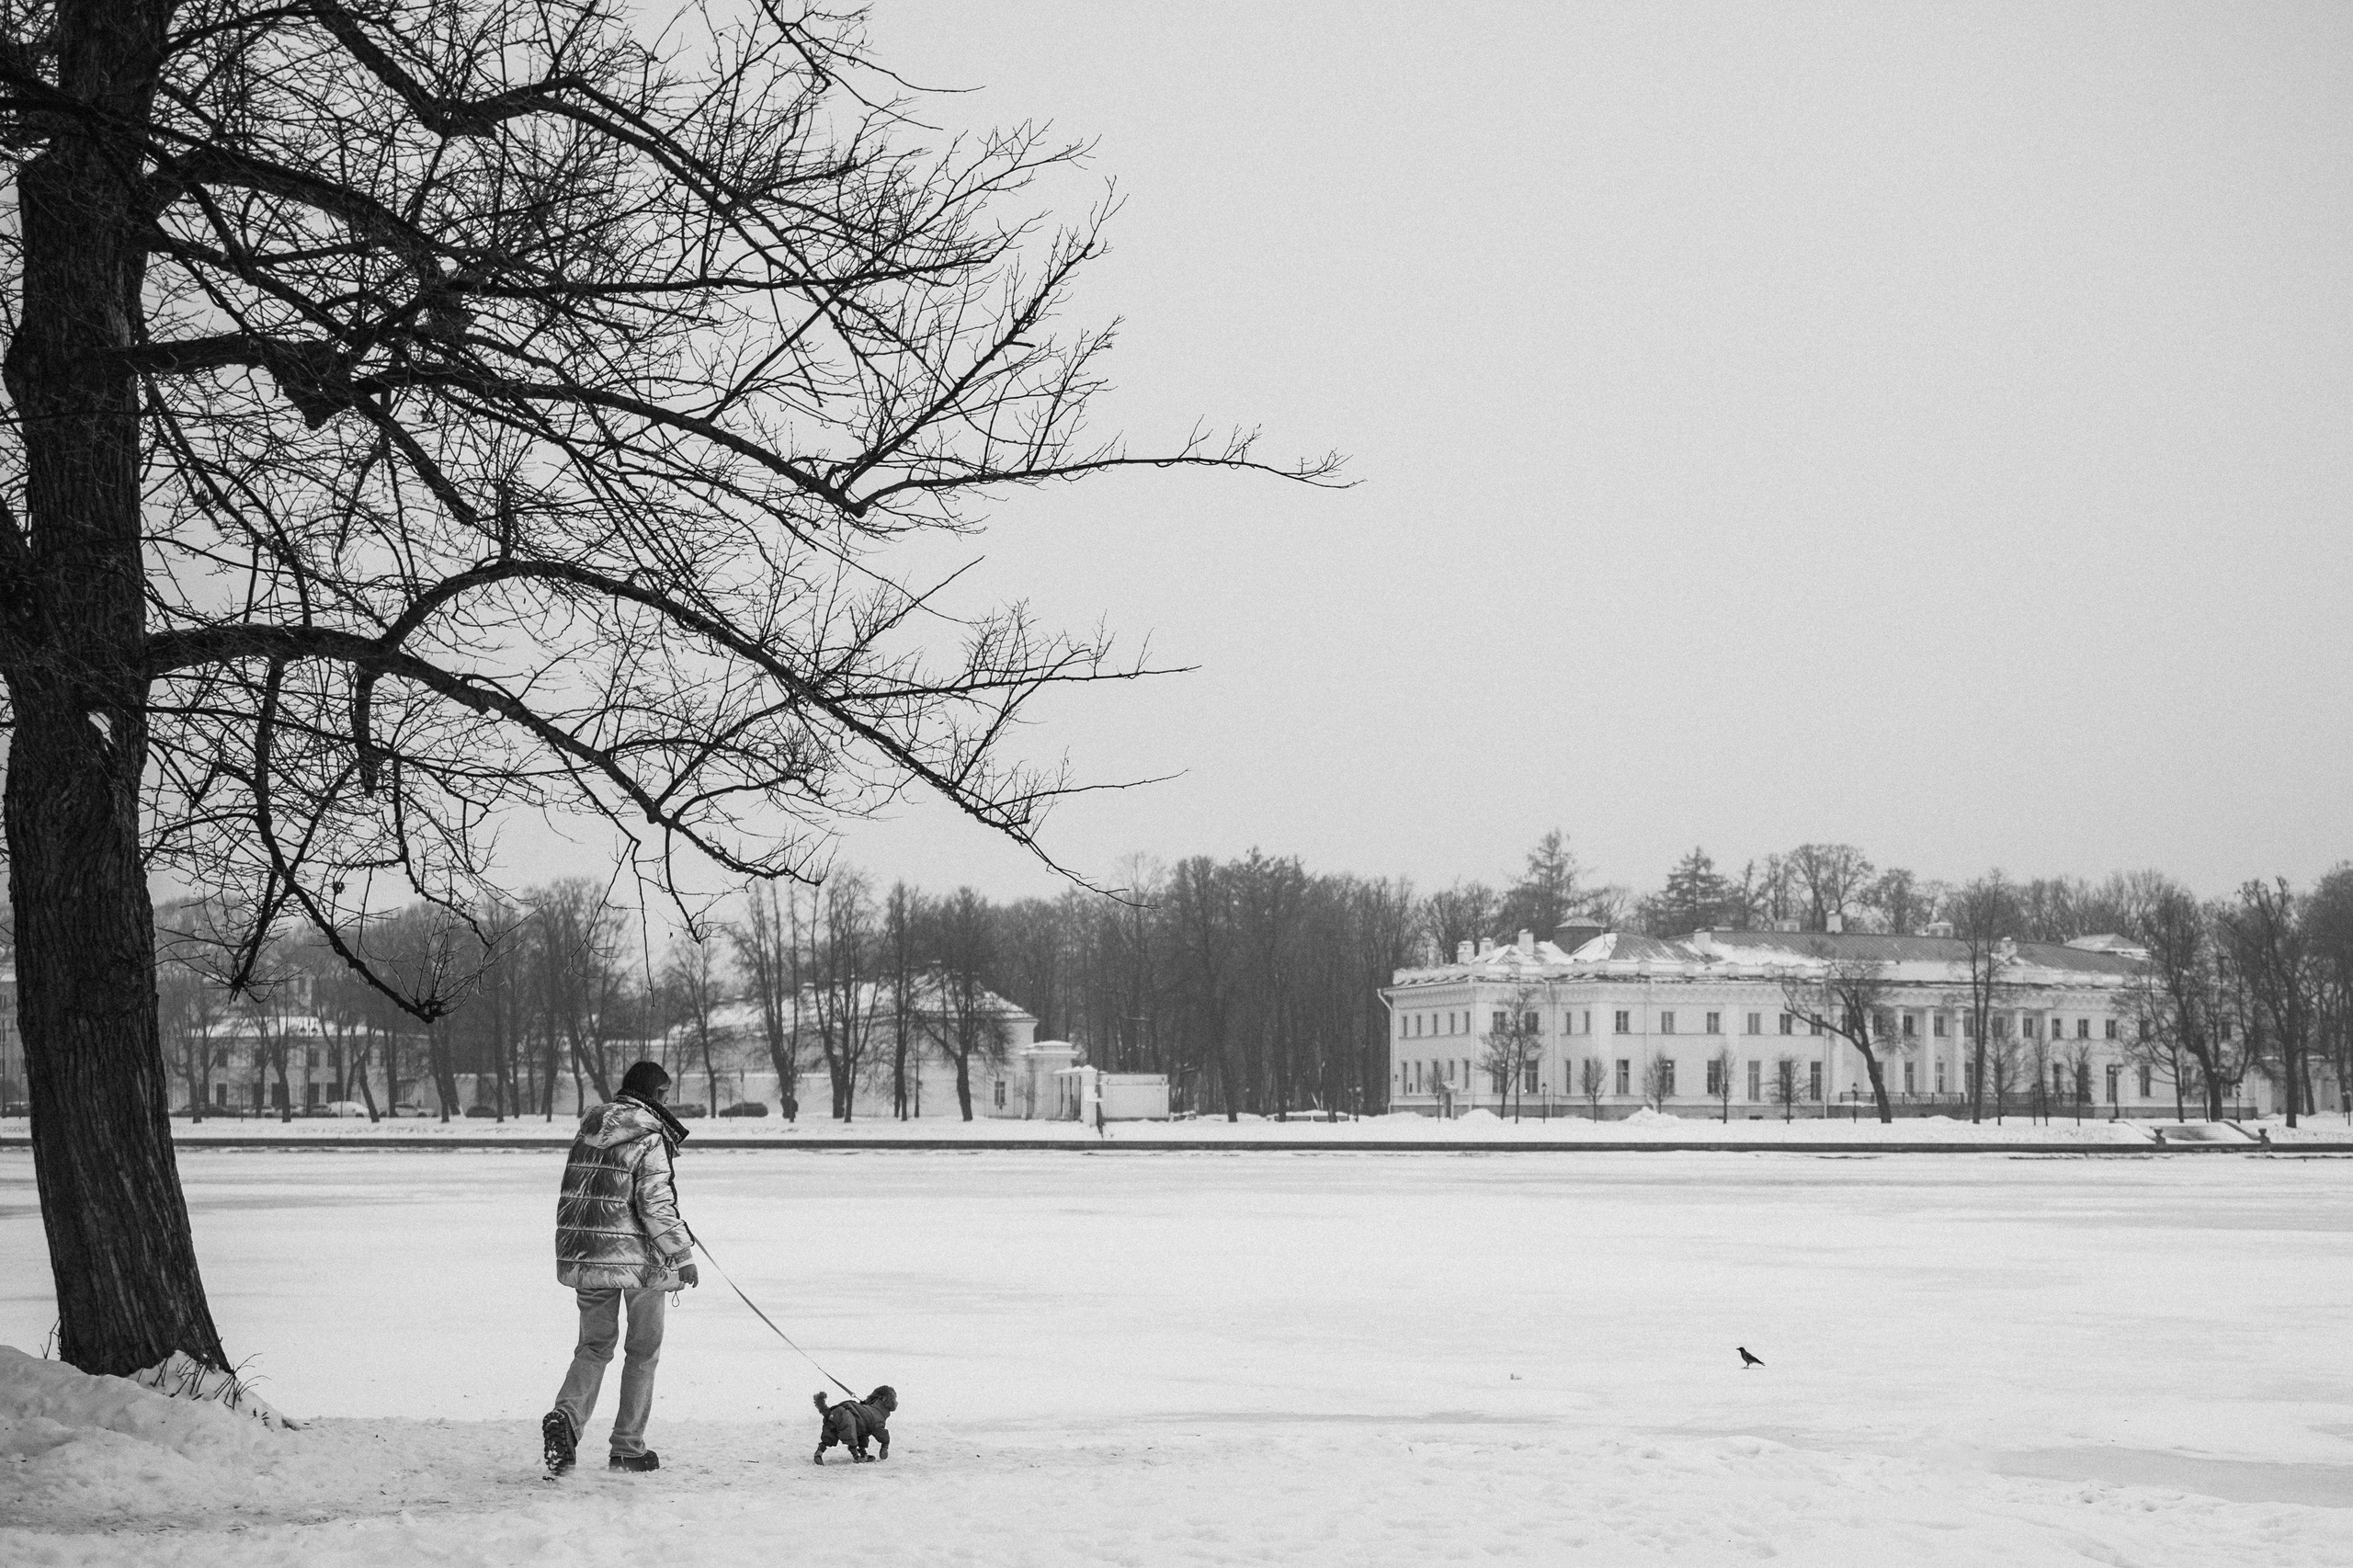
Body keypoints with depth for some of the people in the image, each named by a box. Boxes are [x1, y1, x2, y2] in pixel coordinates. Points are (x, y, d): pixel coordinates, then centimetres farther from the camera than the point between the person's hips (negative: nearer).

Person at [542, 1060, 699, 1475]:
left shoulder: (589, 1129, 10)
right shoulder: (649, 1136, -12)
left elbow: (578, 1190, 15)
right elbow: (655, 1203, -16)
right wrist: (682, 1253, -9)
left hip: (583, 1254, 6)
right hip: (637, 1255, -6)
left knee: (594, 1344, 14)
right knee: (643, 1351, 9)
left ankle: (567, 1415, -12)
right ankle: (628, 1447, 11)